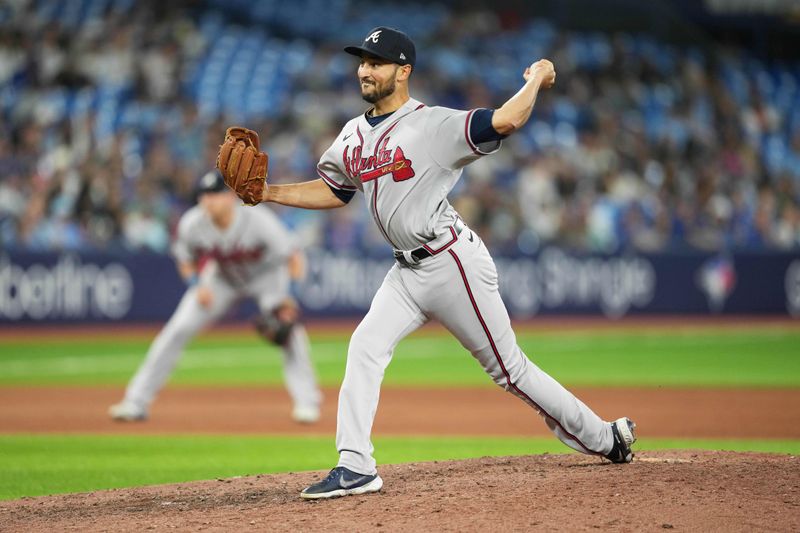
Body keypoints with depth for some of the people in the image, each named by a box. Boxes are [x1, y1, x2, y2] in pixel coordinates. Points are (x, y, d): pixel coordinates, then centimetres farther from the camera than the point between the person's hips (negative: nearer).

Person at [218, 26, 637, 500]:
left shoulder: (433, 125, -16)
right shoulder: (354, 137, 9)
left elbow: (504, 122, -30)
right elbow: (333, 193, 23)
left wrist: (537, 79, -14)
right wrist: (269, 192, 12)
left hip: (455, 264, -7)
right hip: (409, 271, 7)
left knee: (509, 368, 0)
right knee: (365, 348, -8)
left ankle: (604, 438, 15)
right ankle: (356, 469, -8)